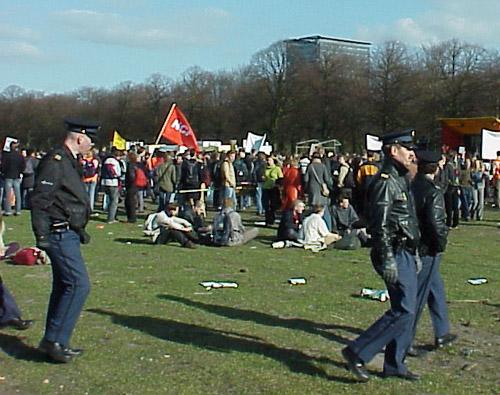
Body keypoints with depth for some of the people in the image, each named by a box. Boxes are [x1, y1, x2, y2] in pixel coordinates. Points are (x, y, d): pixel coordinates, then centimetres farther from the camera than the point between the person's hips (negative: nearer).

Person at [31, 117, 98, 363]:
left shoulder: (70, 162, 16)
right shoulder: (55, 161, -15)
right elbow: (39, 200, -20)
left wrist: (80, 231, 24)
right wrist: (41, 235, -22)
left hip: (68, 234, 11)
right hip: (60, 234, -11)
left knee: (64, 286, 14)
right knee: (79, 284, -12)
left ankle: (53, 343, 22)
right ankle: (55, 340, -5)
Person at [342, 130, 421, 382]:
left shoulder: (401, 181, 16)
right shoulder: (385, 182, -16)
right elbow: (381, 225, -22)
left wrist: (414, 255, 24)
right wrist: (387, 260, -25)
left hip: (405, 253, 10)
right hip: (394, 255, -10)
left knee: (406, 310, 12)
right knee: (404, 310, -11)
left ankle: (394, 365, 21)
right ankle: (357, 352, -4)